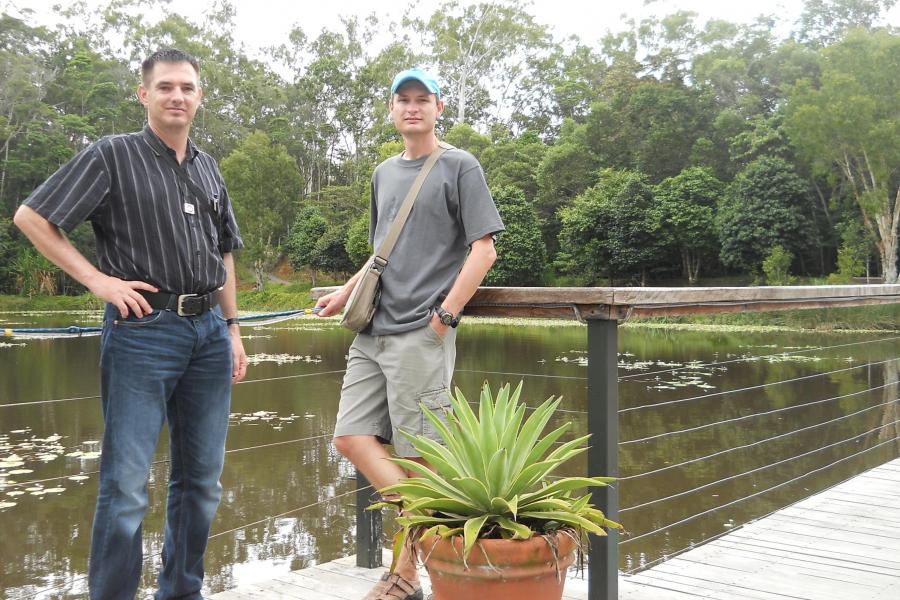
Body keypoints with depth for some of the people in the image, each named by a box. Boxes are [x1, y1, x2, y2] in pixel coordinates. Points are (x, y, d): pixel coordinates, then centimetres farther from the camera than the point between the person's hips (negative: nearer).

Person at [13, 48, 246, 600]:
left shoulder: (208, 168, 15)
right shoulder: (112, 156, -2)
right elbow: (31, 217, -4)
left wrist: (233, 329, 16)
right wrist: (97, 279, -10)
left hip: (209, 331, 6)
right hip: (144, 328, -6)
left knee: (201, 479, 11)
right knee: (127, 485, -4)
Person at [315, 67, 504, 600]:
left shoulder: (460, 167, 0)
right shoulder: (384, 174, 20)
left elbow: (483, 250, -7)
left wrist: (445, 316, -13)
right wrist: (347, 293, 13)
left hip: (422, 334, -7)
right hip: (373, 331, 7)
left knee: (418, 455, -2)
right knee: (352, 438, 1)